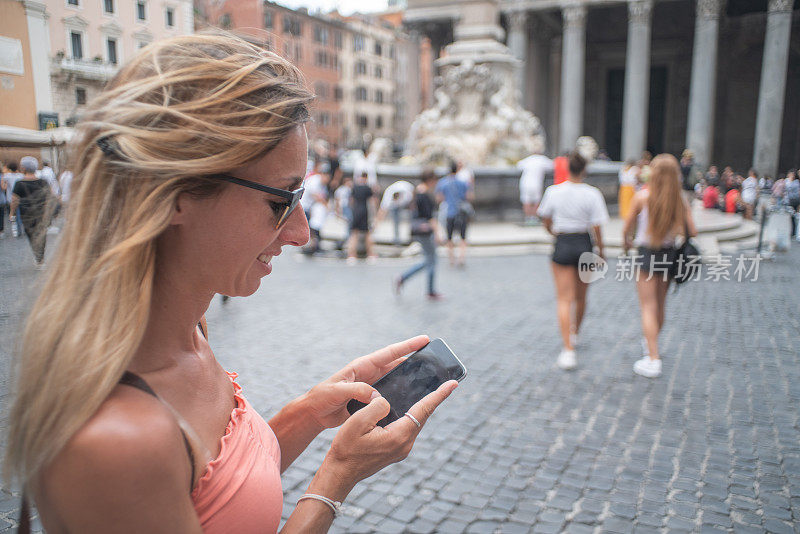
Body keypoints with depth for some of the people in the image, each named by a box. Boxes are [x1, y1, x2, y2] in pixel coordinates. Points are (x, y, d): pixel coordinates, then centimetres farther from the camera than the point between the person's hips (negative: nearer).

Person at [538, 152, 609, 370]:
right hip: (584, 245, 1)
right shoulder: (592, 194, -8)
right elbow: (596, 227, -9)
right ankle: (574, 334, 41)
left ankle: (568, 349, -12)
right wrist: (601, 250, 4)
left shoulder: (554, 191, -4)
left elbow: (546, 222, 6)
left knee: (565, 299, -2)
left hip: (563, 246, -1)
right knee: (581, 297, 20)